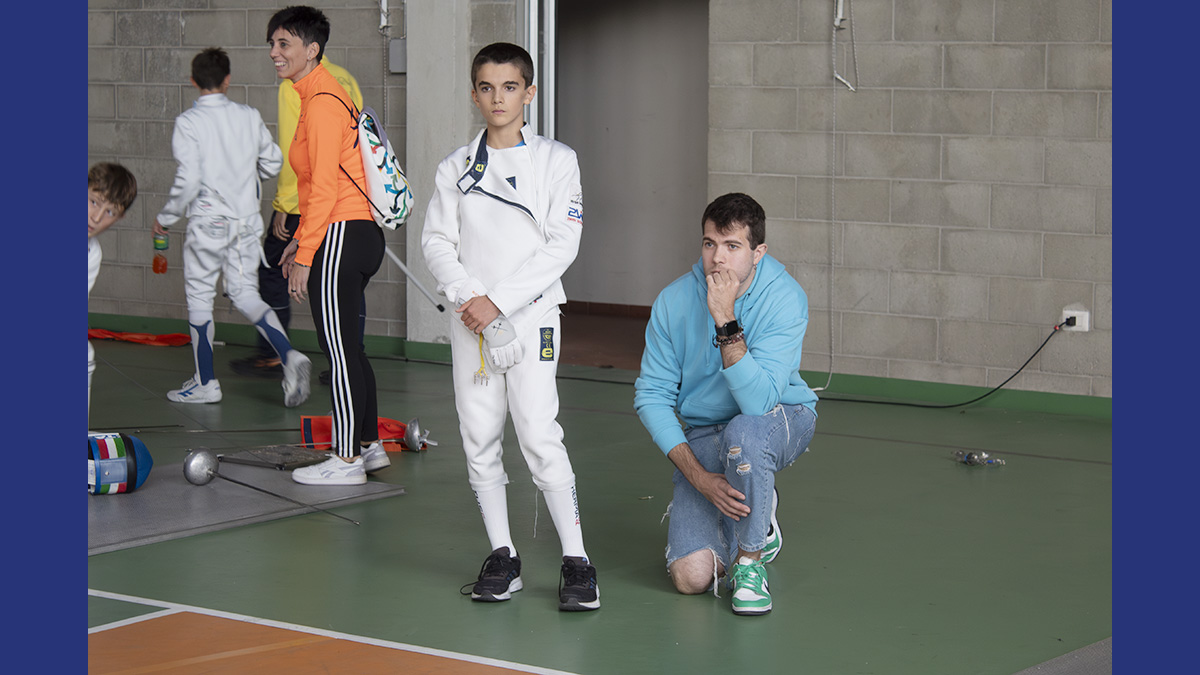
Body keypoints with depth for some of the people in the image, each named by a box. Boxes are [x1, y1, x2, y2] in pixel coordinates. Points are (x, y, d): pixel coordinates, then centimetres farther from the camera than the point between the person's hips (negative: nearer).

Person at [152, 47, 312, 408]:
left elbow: (188, 180, -17)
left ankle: (205, 383, 15)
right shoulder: (249, 116, 1)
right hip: (247, 219, 4)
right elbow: (273, 162, 10)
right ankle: (289, 355, -10)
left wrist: (165, 217, -3)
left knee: (199, 296, 10)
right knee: (245, 295, 12)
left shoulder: (188, 122, -12)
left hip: (208, 221, -4)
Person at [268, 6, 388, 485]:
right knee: (347, 347, 15)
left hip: (340, 237, -10)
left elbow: (324, 190, -18)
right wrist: (299, 241, 22)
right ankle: (369, 445, 23)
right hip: (360, 234, 10)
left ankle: (348, 460, 1)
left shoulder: (321, 104, -15)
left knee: (340, 350, -4)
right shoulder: (325, 96, 16)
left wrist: (305, 257, -16)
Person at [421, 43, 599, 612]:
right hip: (470, 320, 4)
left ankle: (576, 560, -7)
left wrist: (498, 301, -13)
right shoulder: (456, 167, 10)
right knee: (479, 438, 5)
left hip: (530, 316, -4)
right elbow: (436, 241, 6)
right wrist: (467, 295, -12)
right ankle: (502, 557, 15)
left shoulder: (556, 160, 0)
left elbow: (561, 246, -7)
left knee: (539, 436, -12)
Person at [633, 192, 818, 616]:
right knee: (691, 577, -15)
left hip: (782, 422, -2)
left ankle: (750, 559, -15)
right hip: (704, 435, 2)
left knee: (743, 431, -41)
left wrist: (727, 322, -36)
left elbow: (758, 402, -31)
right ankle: (757, 523, 21)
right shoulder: (674, 301, -12)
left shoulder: (784, 298, -21)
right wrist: (696, 475, -16)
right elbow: (650, 395, -6)